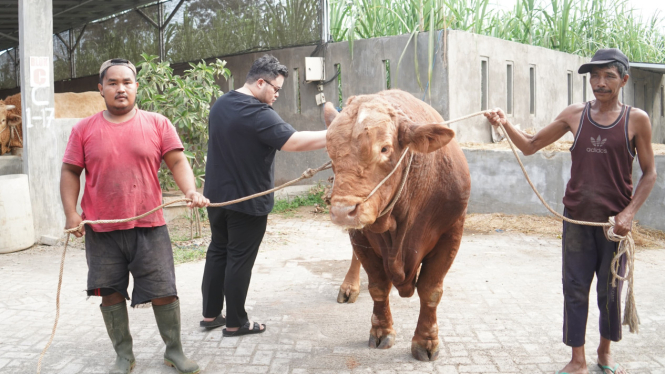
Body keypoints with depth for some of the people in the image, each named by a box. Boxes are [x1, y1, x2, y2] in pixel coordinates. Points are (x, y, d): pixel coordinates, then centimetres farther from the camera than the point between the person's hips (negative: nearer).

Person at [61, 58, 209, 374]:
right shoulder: (84, 130, 4)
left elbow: (177, 161, -2)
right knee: (111, 294, 9)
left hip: (149, 227, -1)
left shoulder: (157, 124, 2)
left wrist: (190, 191, -19)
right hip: (101, 230, 1)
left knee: (164, 292, 3)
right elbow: (70, 173, 7)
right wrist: (71, 213, -4)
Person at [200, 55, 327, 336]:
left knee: (218, 251, 17)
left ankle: (210, 314, 26)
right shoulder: (258, 114, -22)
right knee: (240, 260, 2)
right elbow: (295, 142, -30)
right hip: (248, 200, -8)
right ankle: (236, 323, 14)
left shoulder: (220, 105, 7)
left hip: (216, 194, 8)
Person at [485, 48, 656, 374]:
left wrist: (629, 213, -10)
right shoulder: (575, 115, 2)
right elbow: (530, 146, 5)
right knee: (575, 289, 4)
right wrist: (506, 125, -12)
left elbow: (649, 173, 1)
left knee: (610, 291, 10)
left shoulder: (636, 120, -3)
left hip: (614, 222, -1)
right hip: (577, 219, 1)